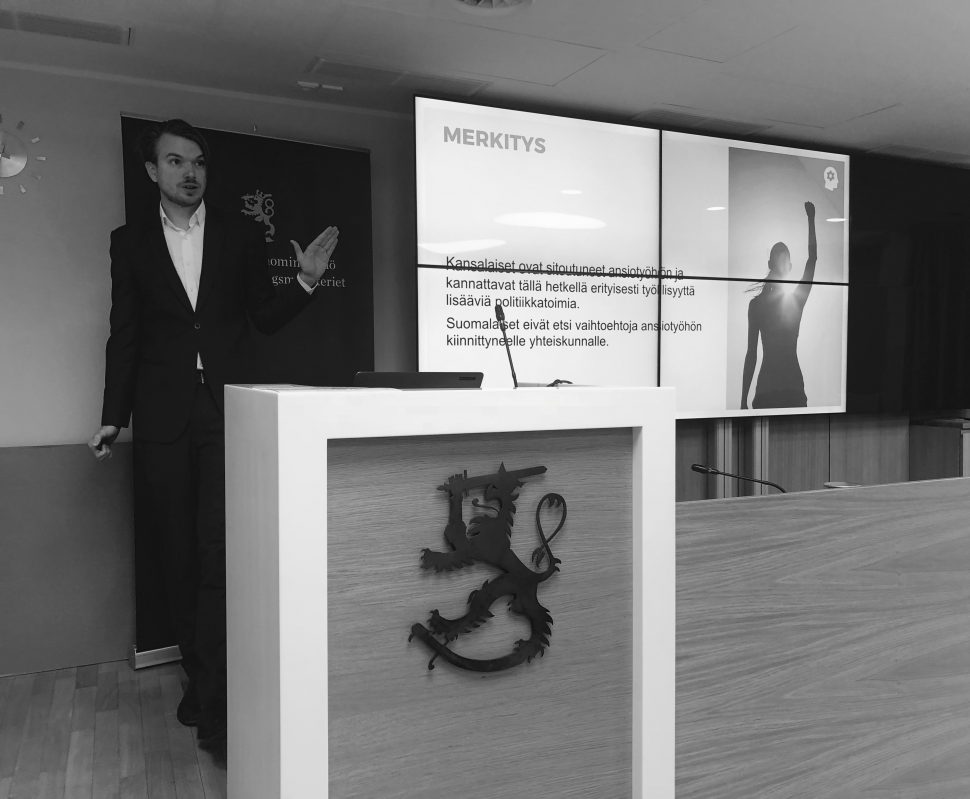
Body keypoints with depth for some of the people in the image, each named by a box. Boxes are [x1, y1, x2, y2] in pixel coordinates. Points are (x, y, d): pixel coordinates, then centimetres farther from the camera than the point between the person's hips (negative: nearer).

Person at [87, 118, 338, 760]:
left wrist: (307, 281, -8)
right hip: (163, 418, 2)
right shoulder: (131, 242, 10)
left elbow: (265, 318, 9)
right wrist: (113, 416, 7)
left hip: (227, 412, -1)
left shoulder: (241, 237, 8)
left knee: (220, 556, -7)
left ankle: (215, 705, -1)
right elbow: (124, 335, 10)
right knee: (180, 557, 8)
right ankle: (199, 675, 25)